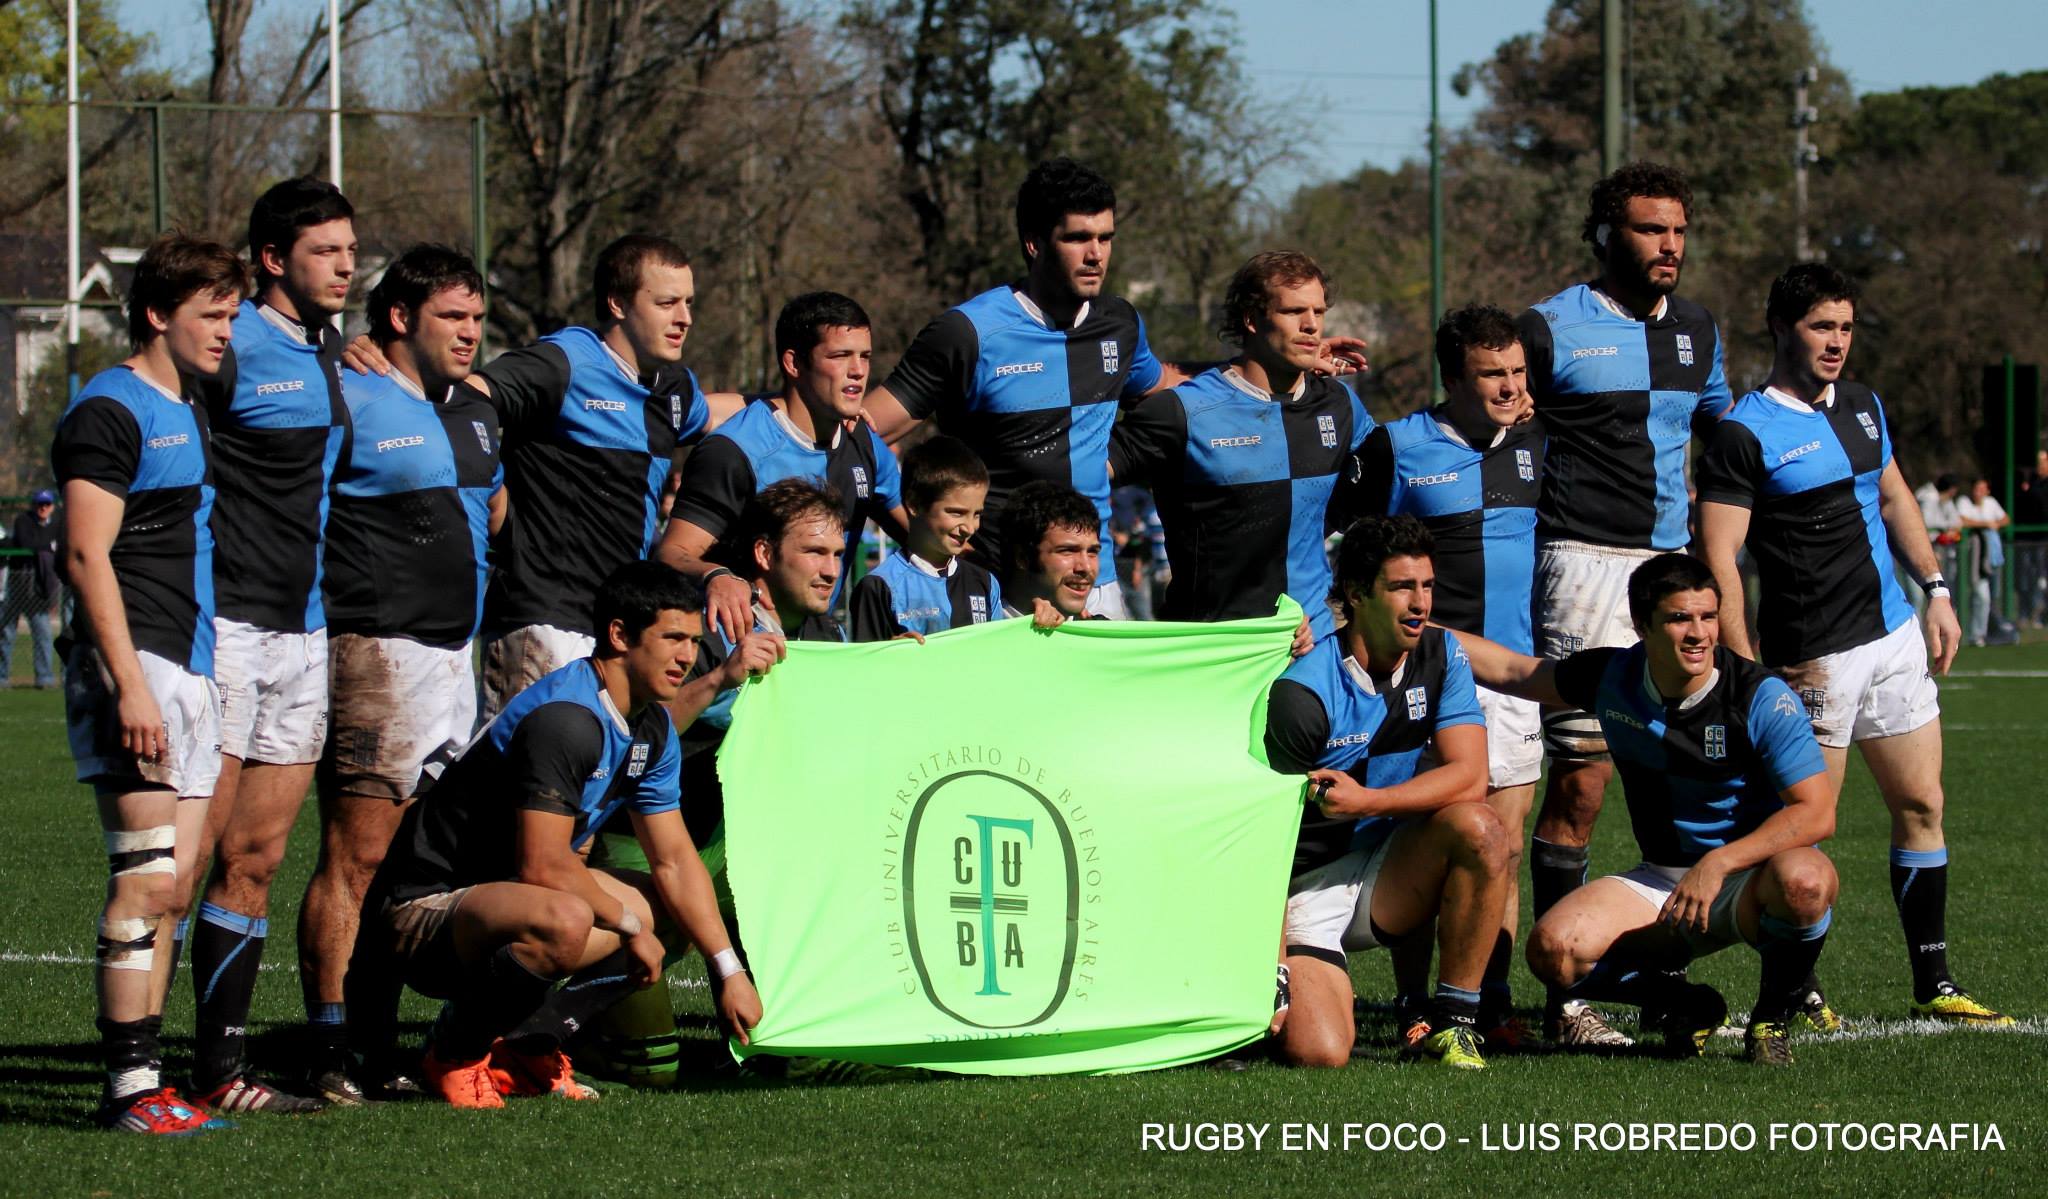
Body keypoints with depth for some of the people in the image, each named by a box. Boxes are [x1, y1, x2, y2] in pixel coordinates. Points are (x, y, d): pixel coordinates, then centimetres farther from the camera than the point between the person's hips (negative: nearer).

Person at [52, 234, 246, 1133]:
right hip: (135, 664, -9)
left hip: (191, 670, 9)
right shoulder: (110, 411, -8)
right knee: (149, 875, -12)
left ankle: (143, 1079, 9)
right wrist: (130, 685, -21)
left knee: (169, 881, 7)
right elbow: (87, 556, -15)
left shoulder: (188, 415, 20)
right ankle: (130, 1086, -12)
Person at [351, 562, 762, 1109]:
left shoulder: (652, 730, 8)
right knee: (563, 922, -39)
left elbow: (673, 861, 11)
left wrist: (729, 971, 3)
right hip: (423, 909, -11)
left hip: (505, 890, 11)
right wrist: (628, 924, -13)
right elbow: (543, 866, -27)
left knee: (669, 909, 11)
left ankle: (526, 1045, 5)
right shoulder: (565, 718, -23)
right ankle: (456, 1051, -13)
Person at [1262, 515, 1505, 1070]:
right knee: (1319, 1053, -26)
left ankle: (1454, 1023, -15)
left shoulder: (1439, 656, -2)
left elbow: (1469, 776, -13)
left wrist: (1365, 801, -25)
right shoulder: (1301, 694, -18)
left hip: (1385, 878, 4)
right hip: (1307, 889, -4)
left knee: (1477, 828, -27)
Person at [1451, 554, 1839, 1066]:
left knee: (1803, 880, -40)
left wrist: (1719, 863, -29)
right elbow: (1512, 671, 13)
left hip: (1753, 876, -4)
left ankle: (1775, 1014, -10)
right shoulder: (1611, 678, -3)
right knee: (1552, 949, -22)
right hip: (1661, 883, 4)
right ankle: (1680, 1003, 6)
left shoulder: (1762, 698, -17)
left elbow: (1817, 813, -21)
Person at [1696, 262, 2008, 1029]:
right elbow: (1718, 556, -14)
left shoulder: (1862, 407, 11)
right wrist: (1746, 670, -20)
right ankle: (1796, 992, 8)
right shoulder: (1744, 434, -12)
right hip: (1813, 659, -7)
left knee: (1921, 804, 7)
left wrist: (1935, 590, 16)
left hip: (1894, 635, 7)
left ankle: (1934, 986, 14)